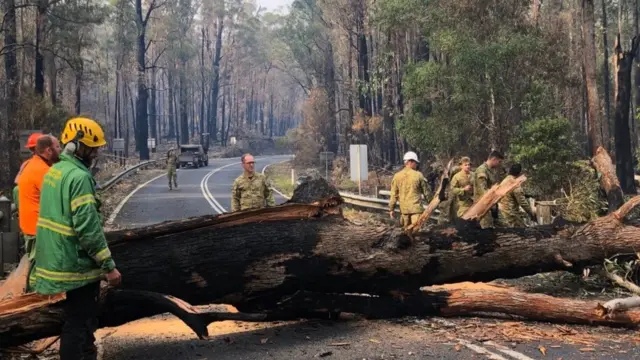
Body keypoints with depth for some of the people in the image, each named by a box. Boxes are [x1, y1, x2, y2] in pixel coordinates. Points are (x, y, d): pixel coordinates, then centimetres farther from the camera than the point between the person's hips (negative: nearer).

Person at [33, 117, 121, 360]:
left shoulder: (54, 171, 11)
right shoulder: (79, 177, -20)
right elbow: (88, 227, -23)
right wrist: (108, 265, -18)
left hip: (59, 261, 10)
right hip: (77, 264, -9)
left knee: (82, 319, 22)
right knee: (77, 324, -1)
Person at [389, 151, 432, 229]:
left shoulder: (397, 176, 1)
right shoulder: (418, 175, -7)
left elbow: (394, 194, 3)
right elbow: (426, 191, 2)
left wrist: (391, 209, 10)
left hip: (403, 209, 4)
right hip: (416, 208, -4)